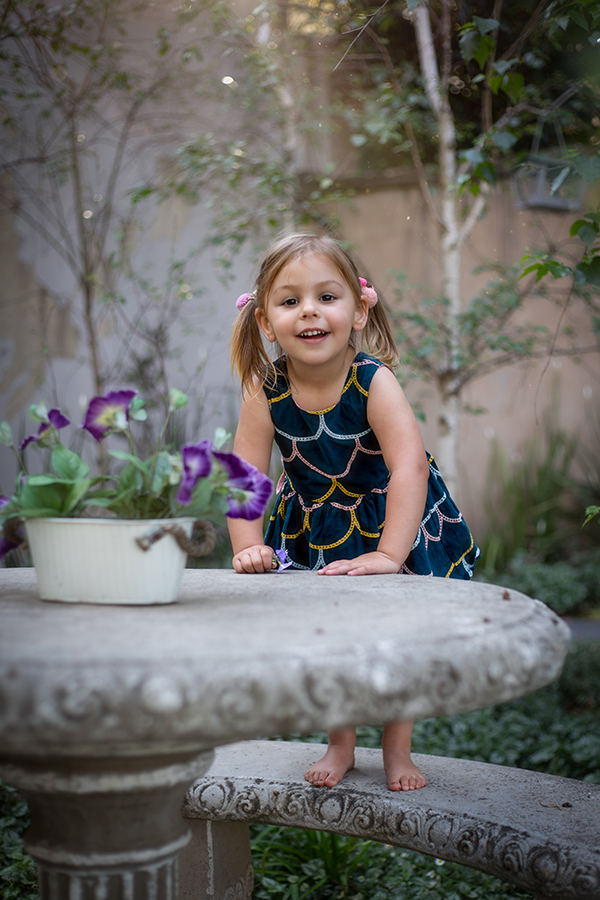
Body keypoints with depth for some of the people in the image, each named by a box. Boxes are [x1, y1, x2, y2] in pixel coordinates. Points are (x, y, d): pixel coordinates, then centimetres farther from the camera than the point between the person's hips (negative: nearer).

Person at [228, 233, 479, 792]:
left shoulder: (375, 382, -32)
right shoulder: (265, 391, -23)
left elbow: (409, 466, -42)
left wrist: (388, 555, -49)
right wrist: (248, 548, -31)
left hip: (390, 520, -2)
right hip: (315, 526, 3)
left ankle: (397, 751, 28)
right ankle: (340, 746, 34)